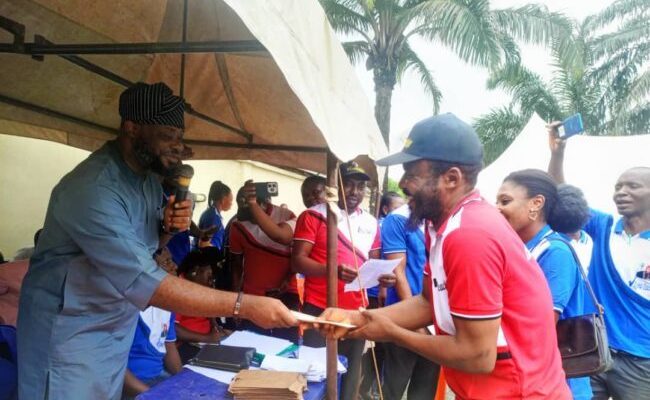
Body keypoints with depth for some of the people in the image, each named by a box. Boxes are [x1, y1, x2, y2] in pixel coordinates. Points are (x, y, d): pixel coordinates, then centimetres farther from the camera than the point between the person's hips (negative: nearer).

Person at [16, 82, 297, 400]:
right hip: (71, 329, -8)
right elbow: (144, 282, -38)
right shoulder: (92, 188, -30)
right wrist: (245, 305, -39)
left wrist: (169, 227, -12)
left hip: (119, 324, 8)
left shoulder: (150, 174, -2)